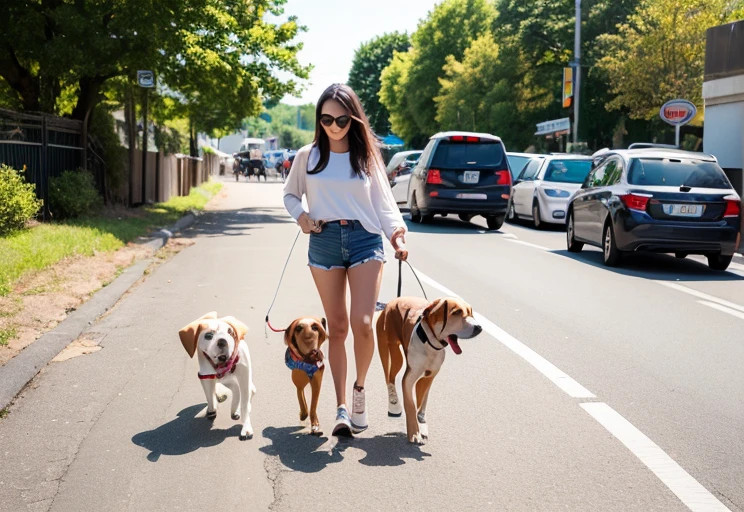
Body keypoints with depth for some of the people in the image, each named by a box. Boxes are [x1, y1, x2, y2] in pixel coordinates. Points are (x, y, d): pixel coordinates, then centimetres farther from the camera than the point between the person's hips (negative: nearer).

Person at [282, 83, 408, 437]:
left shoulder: (366, 156, 7)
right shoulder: (308, 156, 7)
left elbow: (383, 201, 5)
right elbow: (290, 194, 18)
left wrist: (397, 232, -11)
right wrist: (300, 216, -3)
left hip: (365, 239, -1)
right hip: (324, 242, 1)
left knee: (362, 323, -14)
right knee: (336, 327, 3)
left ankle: (359, 388, 12)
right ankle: (341, 408, 10)